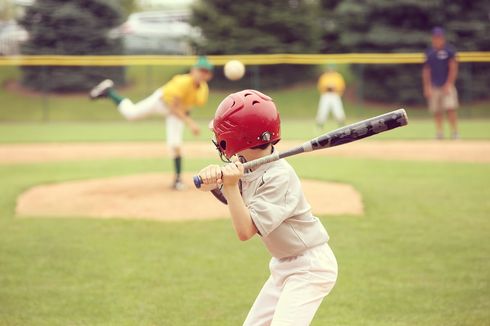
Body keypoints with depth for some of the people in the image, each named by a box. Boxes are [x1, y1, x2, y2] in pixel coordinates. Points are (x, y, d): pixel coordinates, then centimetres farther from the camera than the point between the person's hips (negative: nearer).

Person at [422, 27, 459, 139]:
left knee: (450, 108, -12)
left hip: (447, 85, -4)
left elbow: (453, 69, -4)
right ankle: (439, 133, 10)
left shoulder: (449, 50, -1)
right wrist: (427, 87, 4)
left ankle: (455, 133, -7)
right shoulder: (429, 53, 10)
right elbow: (426, 71, 12)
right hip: (434, 87, 4)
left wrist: (449, 84, -12)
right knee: (436, 111, 3)